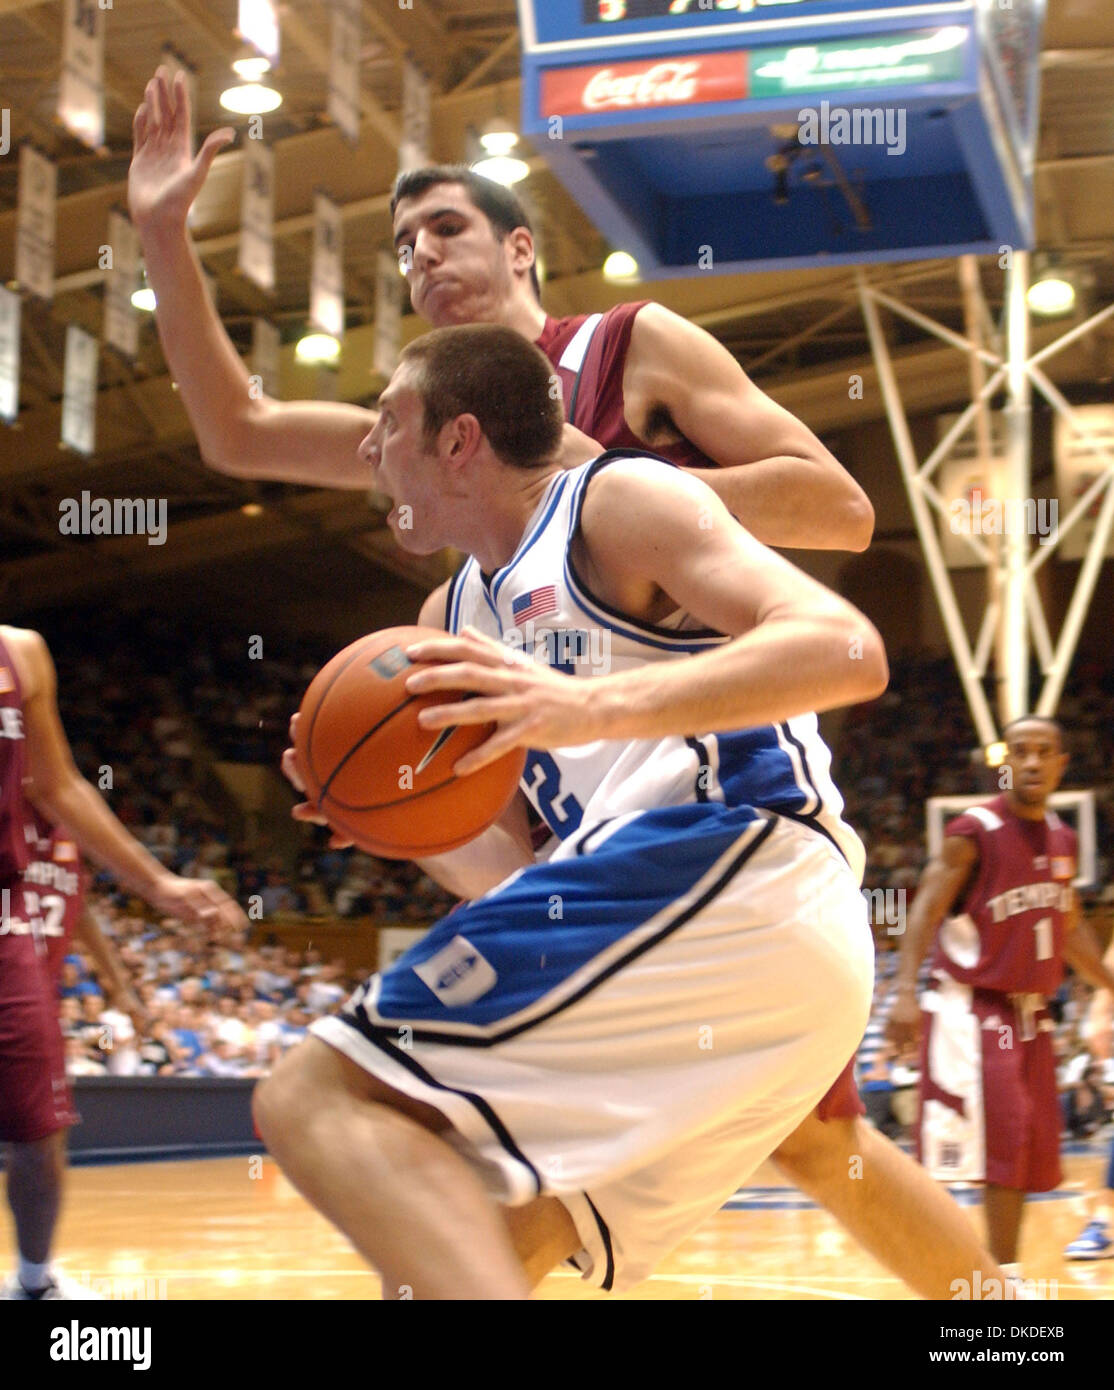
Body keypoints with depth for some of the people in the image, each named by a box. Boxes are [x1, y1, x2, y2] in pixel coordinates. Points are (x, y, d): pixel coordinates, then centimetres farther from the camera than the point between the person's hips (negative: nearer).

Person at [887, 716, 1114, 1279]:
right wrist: (906, 989, -29)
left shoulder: (1062, 840, 10)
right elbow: (925, 911, -18)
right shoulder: (973, 832, -12)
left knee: (1024, 1152, 8)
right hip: (971, 1008, -7)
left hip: (1030, 1013, 7)